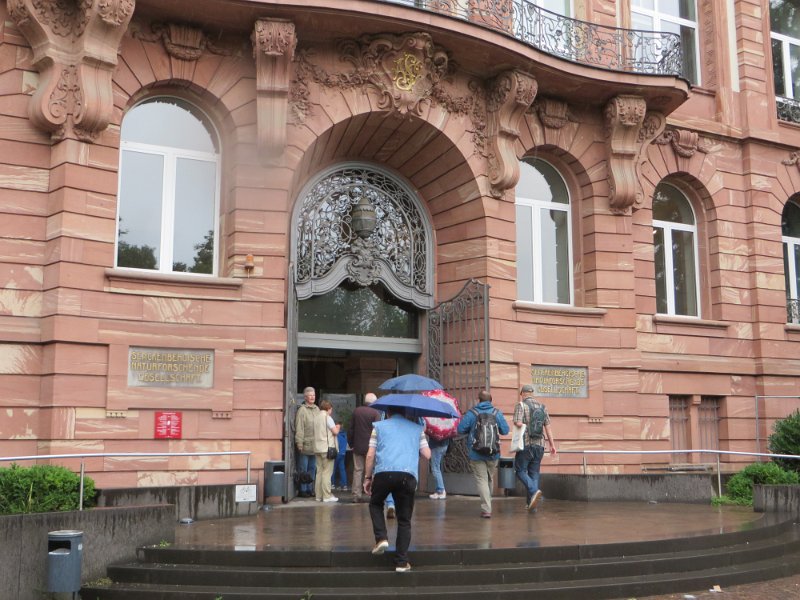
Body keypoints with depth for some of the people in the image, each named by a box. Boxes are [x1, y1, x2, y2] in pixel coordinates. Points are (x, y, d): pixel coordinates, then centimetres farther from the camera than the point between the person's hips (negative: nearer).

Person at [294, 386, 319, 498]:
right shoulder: (302, 410, -9)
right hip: (305, 444, -7)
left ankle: (309, 489, 20)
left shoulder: (317, 409, 12)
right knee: (303, 469, 0)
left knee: (312, 468, 12)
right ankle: (302, 490, 7)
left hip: (315, 445, 7)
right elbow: (299, 428, -12)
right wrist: (299, 443, -16)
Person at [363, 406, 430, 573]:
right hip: (408, 475, 1)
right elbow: (427, 454, 14)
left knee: (375, 504, 27)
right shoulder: (417, 428, 21)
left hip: (383, 472, -1)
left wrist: (367, 478, 16)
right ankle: (401, 562, 8)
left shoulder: (379, 426, 17)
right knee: (404, 521, 10)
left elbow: (370, 455, 9)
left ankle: (381, 538, 6)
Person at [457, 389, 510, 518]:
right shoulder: (497, 413, -1)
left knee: (481, 480, -1)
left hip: (476, 454, -3)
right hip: (493, 454, 3)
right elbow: (505, 430, 0)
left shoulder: (471, 413, -7)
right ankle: (487, 504, 35)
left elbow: (461, 429, -7)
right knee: (490, 479, 21)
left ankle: (486, 509, -12)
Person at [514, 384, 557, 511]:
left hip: (526, 444, -5)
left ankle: (534, 491, -17)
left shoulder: (521, 405, -6)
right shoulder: (542, 407, 9)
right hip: (539, 445, 5)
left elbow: (518, 423, -18)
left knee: (520, 470, 7)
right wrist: (552, 445, 9)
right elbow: (548, 427, 7)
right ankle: (531, 504, 8)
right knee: (534, 472, 10)